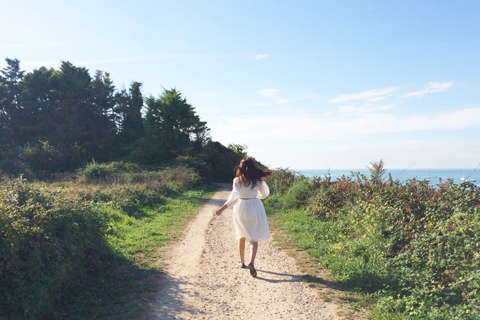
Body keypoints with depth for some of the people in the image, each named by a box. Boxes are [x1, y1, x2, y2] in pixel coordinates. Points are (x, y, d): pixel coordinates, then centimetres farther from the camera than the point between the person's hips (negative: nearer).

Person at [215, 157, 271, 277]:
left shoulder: (238, 180, -9)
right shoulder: (258, 180, -2)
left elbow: (235, 196, -23)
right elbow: (264, 194, 12)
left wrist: (222, 208, -25)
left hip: (240, 208, 0)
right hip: (254, 208, 0)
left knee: (242, 236, 19)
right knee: (254, 239, 3)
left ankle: (242, 262, 30)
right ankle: (252, 262, -19)